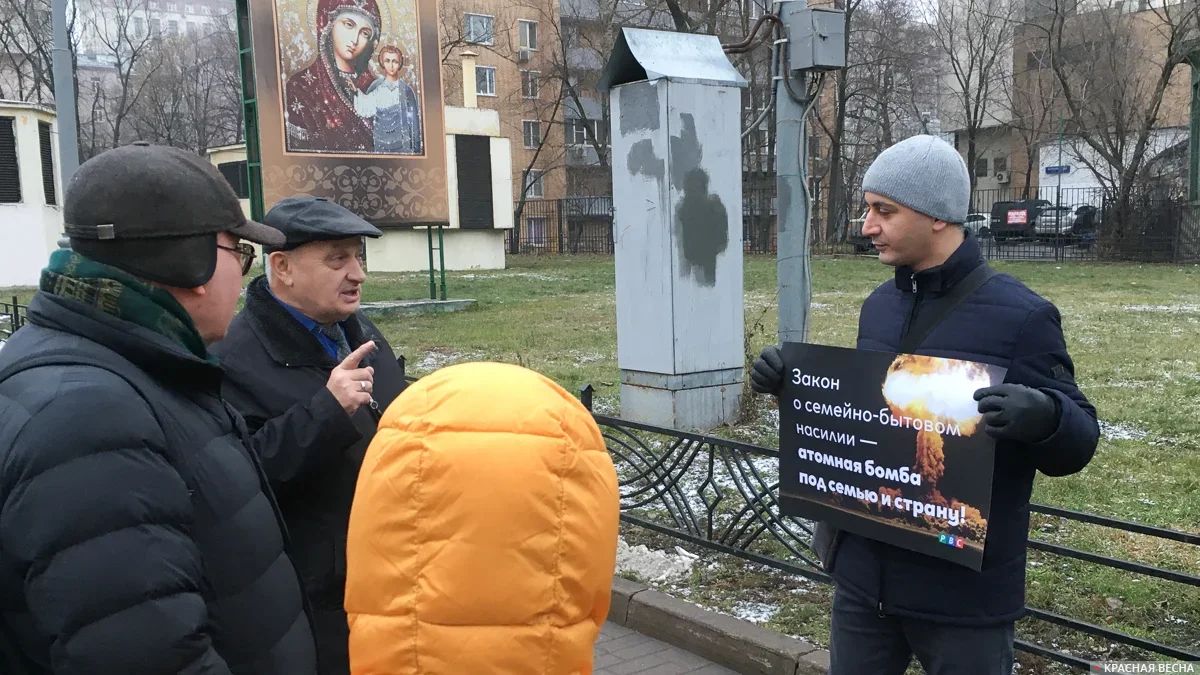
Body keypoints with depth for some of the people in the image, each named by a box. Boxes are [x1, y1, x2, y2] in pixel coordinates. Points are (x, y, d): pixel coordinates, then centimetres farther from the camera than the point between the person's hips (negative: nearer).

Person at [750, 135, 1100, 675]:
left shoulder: (1018, 315, -14)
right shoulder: (878, 306, 5)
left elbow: (1079, 442, -11)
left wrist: (1044, 417, -33)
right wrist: (792, 381, 0)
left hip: (963, 587, -5)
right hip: (863, 572, 6)